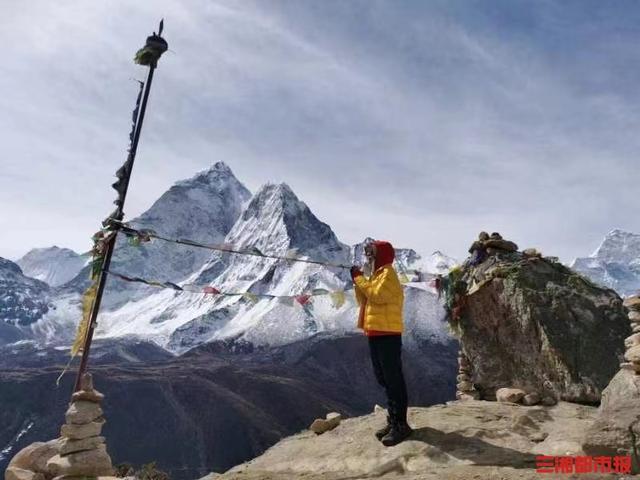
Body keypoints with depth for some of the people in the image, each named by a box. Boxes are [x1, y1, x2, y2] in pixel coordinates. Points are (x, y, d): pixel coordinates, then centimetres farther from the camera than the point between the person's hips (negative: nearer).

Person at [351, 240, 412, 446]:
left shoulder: (388, 273, -9)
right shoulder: (376, 275, 19)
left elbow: (377, 296, -23)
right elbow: (364, 301, 17)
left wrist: (359, 278, -13)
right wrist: (357, 281, 4)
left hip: (387, 334, -10)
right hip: (376, 334, 10)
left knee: (394, 379, -6)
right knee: (384, 379, 14)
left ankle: (400, 425, 0)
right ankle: (393, 421, 23)